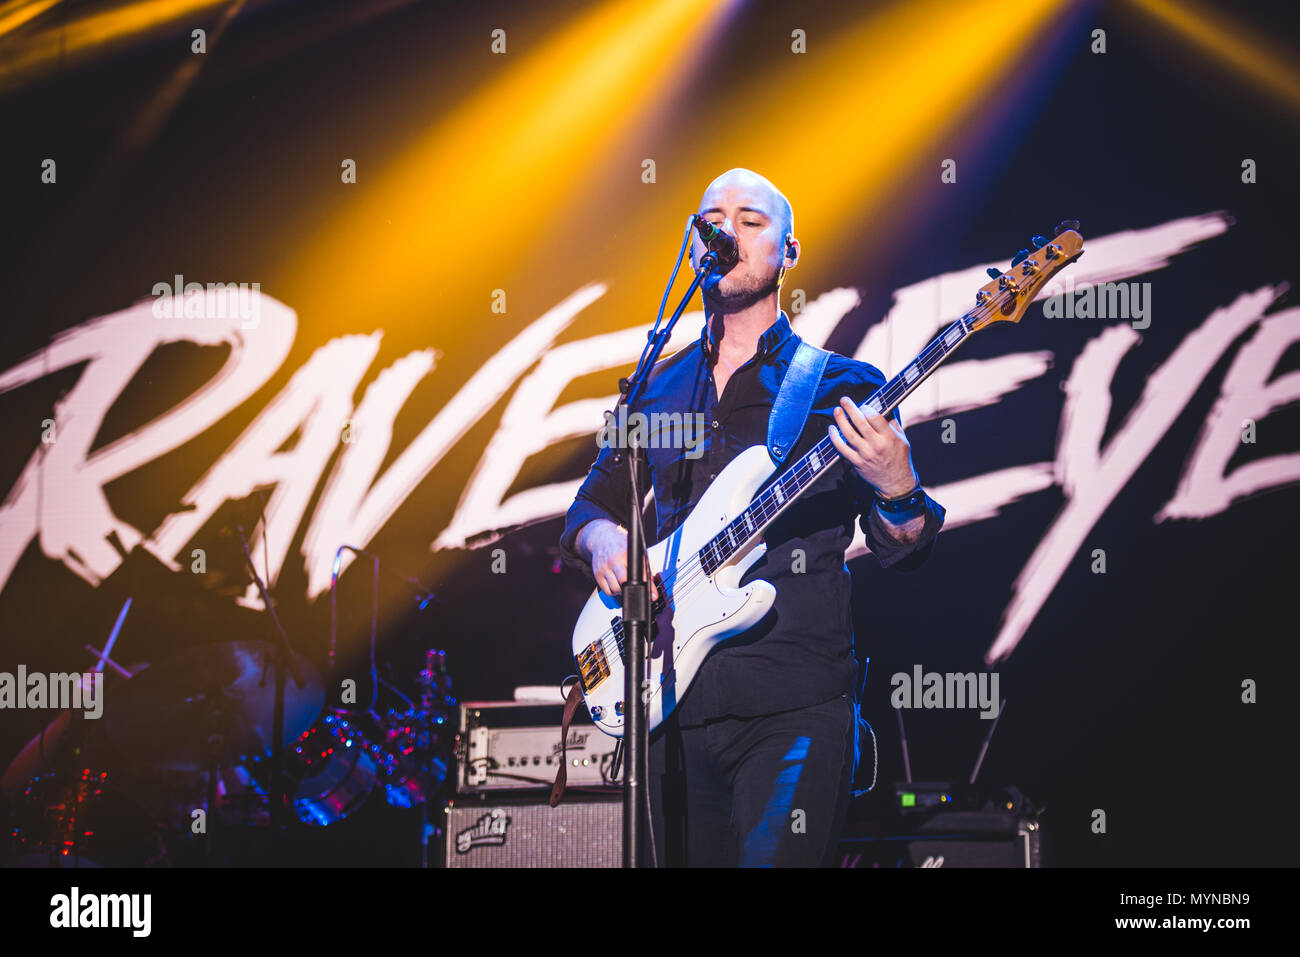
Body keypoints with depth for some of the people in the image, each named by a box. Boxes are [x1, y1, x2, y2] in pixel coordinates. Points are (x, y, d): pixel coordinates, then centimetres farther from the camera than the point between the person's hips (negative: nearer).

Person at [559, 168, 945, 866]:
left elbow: (905, 551, -1)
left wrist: (896, 490, -24)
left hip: (794, 709, -4)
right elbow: (592, 503, 23)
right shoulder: (657, 388, 15)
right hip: (673, 706, 4)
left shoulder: (840, 386, 3)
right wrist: (601, 538, -1)